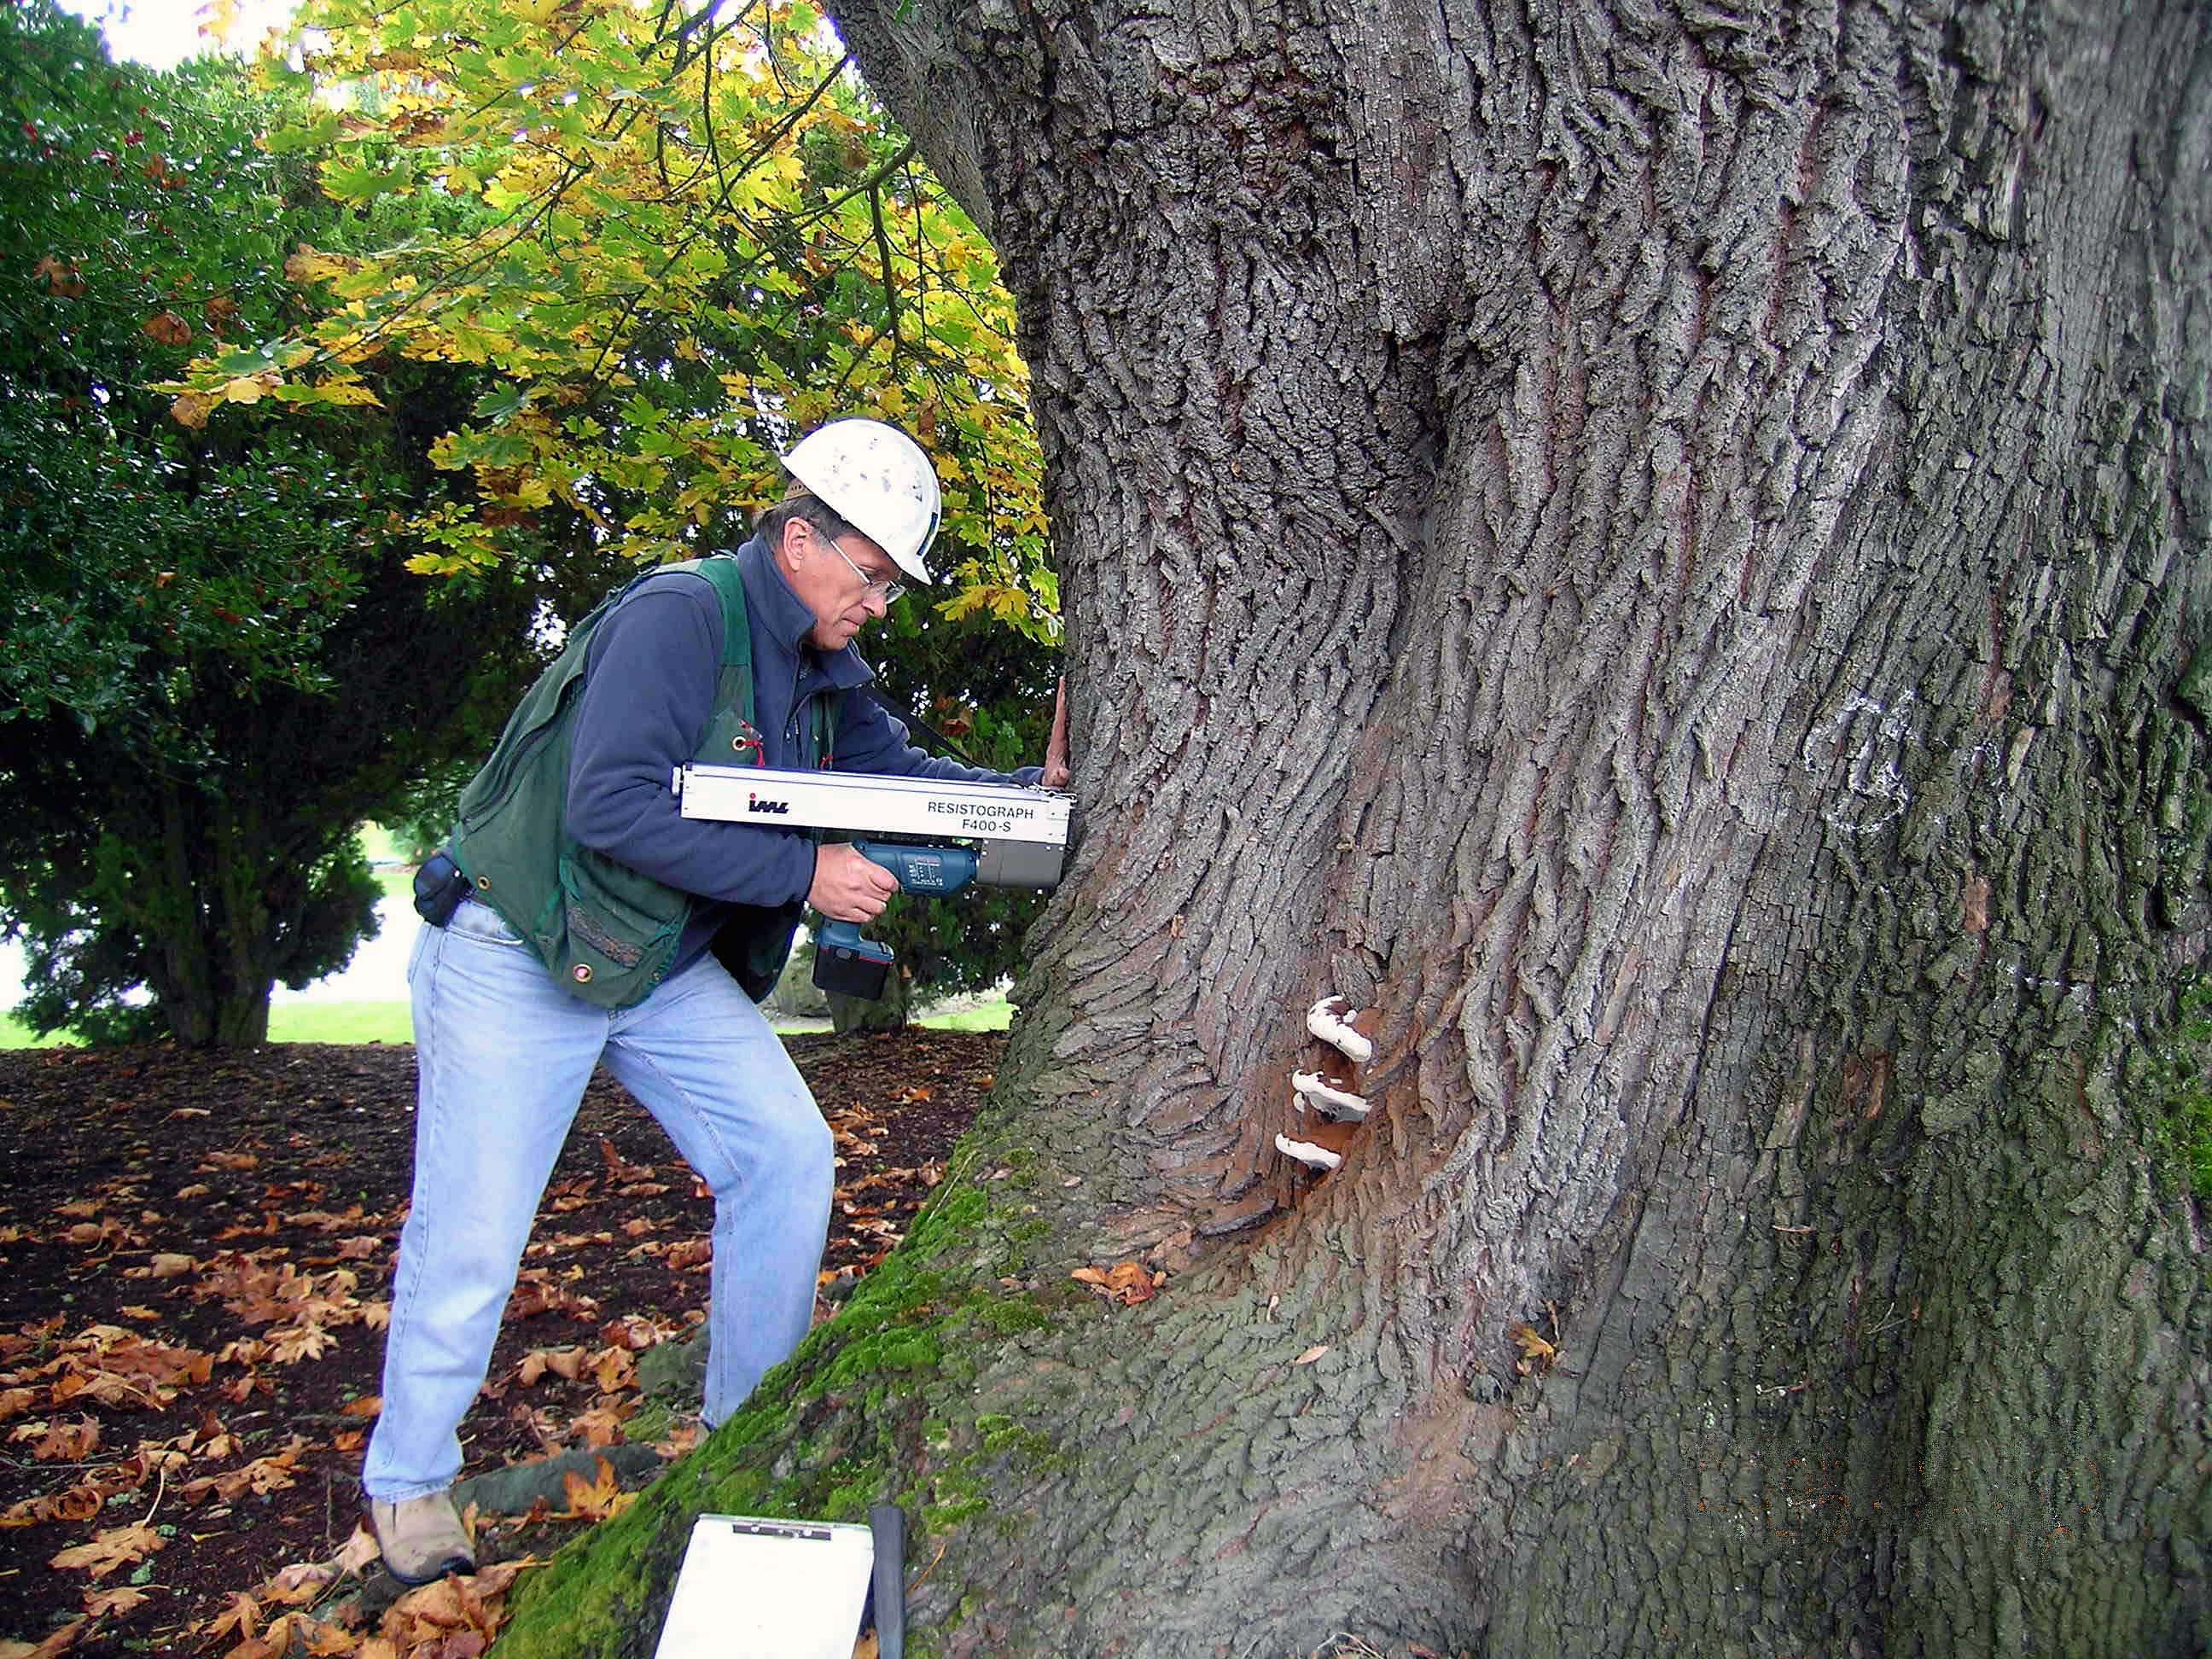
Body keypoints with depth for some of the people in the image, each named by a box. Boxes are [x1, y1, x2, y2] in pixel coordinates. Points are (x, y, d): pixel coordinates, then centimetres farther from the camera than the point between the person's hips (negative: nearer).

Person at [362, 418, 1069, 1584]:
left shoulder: (821, 672, 5)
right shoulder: (679, 615, -23)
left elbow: (897, 771, 7)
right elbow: (614, 806, -31)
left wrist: (1033, 788, -10)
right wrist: (801, 871, -28)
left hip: (668, 968, 8)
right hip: (515, 959, -8)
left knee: (788, 1153, -1)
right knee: (471, 1236, -2)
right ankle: (409, 1485, 22)